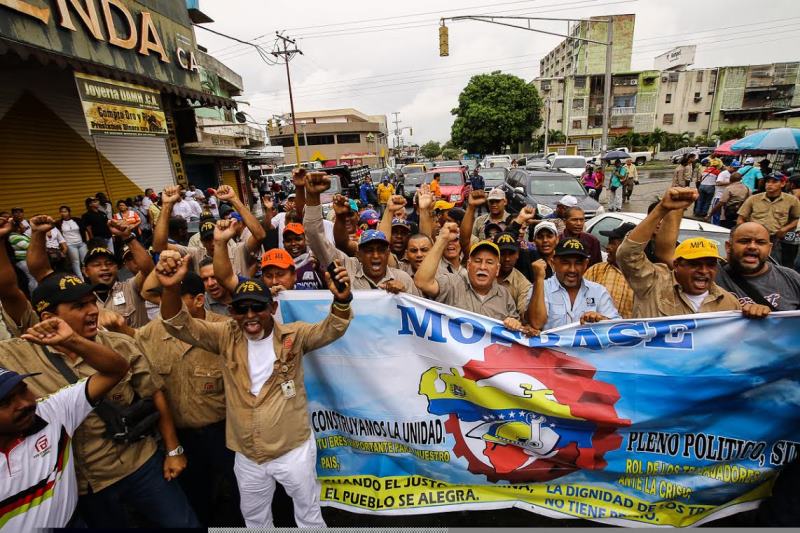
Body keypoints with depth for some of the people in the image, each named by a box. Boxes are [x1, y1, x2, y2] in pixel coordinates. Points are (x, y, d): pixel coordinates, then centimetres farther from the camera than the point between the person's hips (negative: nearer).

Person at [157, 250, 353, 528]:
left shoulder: (293, 335, -14)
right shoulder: (226, 336, -8)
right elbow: (180, 325, -16)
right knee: (254, 518, 29)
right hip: (246, 455, 3)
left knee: (309, 515, 22)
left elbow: (331, 329, -26)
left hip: (294, 450, -2)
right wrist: (171, 288, -37)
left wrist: (341, 299, -48)